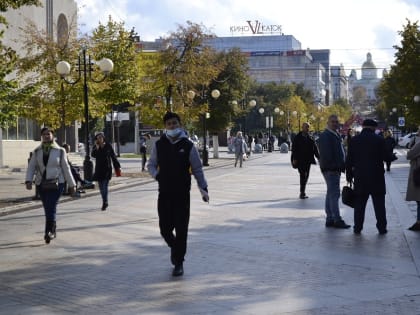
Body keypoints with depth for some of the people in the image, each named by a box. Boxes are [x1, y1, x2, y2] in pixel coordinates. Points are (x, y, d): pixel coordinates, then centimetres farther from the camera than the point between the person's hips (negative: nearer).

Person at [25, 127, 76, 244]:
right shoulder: (37, 152, 7)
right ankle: (53, 231, 26)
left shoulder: (60, 151, 1)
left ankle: (48, 232, -20)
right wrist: (28, 180, -15)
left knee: (51, 207, -17)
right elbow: (31, 167, 2)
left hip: (56, 184, -3)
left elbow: (66, 168, 4)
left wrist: (71, 185, 6)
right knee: (48, 209, 10)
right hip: (42, 185, 3)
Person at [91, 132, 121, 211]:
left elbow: (113, 157, 5)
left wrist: (118, 166, 6)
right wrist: (97, 147, -21)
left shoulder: (108, 146, 0)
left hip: (107, 169, -4)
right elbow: (93, 155, -12)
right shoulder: (95, 147, 6)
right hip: (99, 169, 4)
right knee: (101, 187, 8)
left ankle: (105, 203, -13)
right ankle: (105, 202, 22)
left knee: (105, 186, -13)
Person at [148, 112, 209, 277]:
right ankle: (174, 247, 35)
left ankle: (178, 263, 11)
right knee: (165, 228, 2)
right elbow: (151, 164, 14)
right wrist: (157, 175, -6)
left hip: (182, 194, -2)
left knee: (181, 229, -1)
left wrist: (203, 188, -9)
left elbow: (197, 169, 1)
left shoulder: (188, 146, -1)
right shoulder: (159, 145, 4)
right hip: (164, 193, 2)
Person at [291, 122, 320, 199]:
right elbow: (294, 149, -5)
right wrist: (294, 159, -12)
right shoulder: (297, 138, -3)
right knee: (302, 175, -13)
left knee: (306, 176, 9)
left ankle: (302, 192, 20)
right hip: (300, 160, -5)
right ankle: (302, 192, -11)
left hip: (308, 160, 5)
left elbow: (314, 148, 11)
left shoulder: (310, 138, 11)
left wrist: (319, 157, 3)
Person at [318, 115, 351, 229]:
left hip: (336, 169, 11)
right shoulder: (325, 136, -13)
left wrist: (342, 166, 14)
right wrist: (332, 166, -21)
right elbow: (325, 154, -20)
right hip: (330, 169, -11)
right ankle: (337, 220, -9)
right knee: (334, 194, -10)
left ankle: (330, 219, 18)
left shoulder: (336, 135, 19)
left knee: (331, 194, 13)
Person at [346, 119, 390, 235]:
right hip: (376, 177, -1)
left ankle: (357, 227, 8)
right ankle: (382, 227, 7)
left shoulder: (354, 140, 0)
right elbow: (386, 157, -4)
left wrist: (349, 175, 8)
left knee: (359, 203, 8)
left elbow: (349, 160, 1)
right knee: (379, 203, 7)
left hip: (360, 177, 1)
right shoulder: (379, 139, -6)